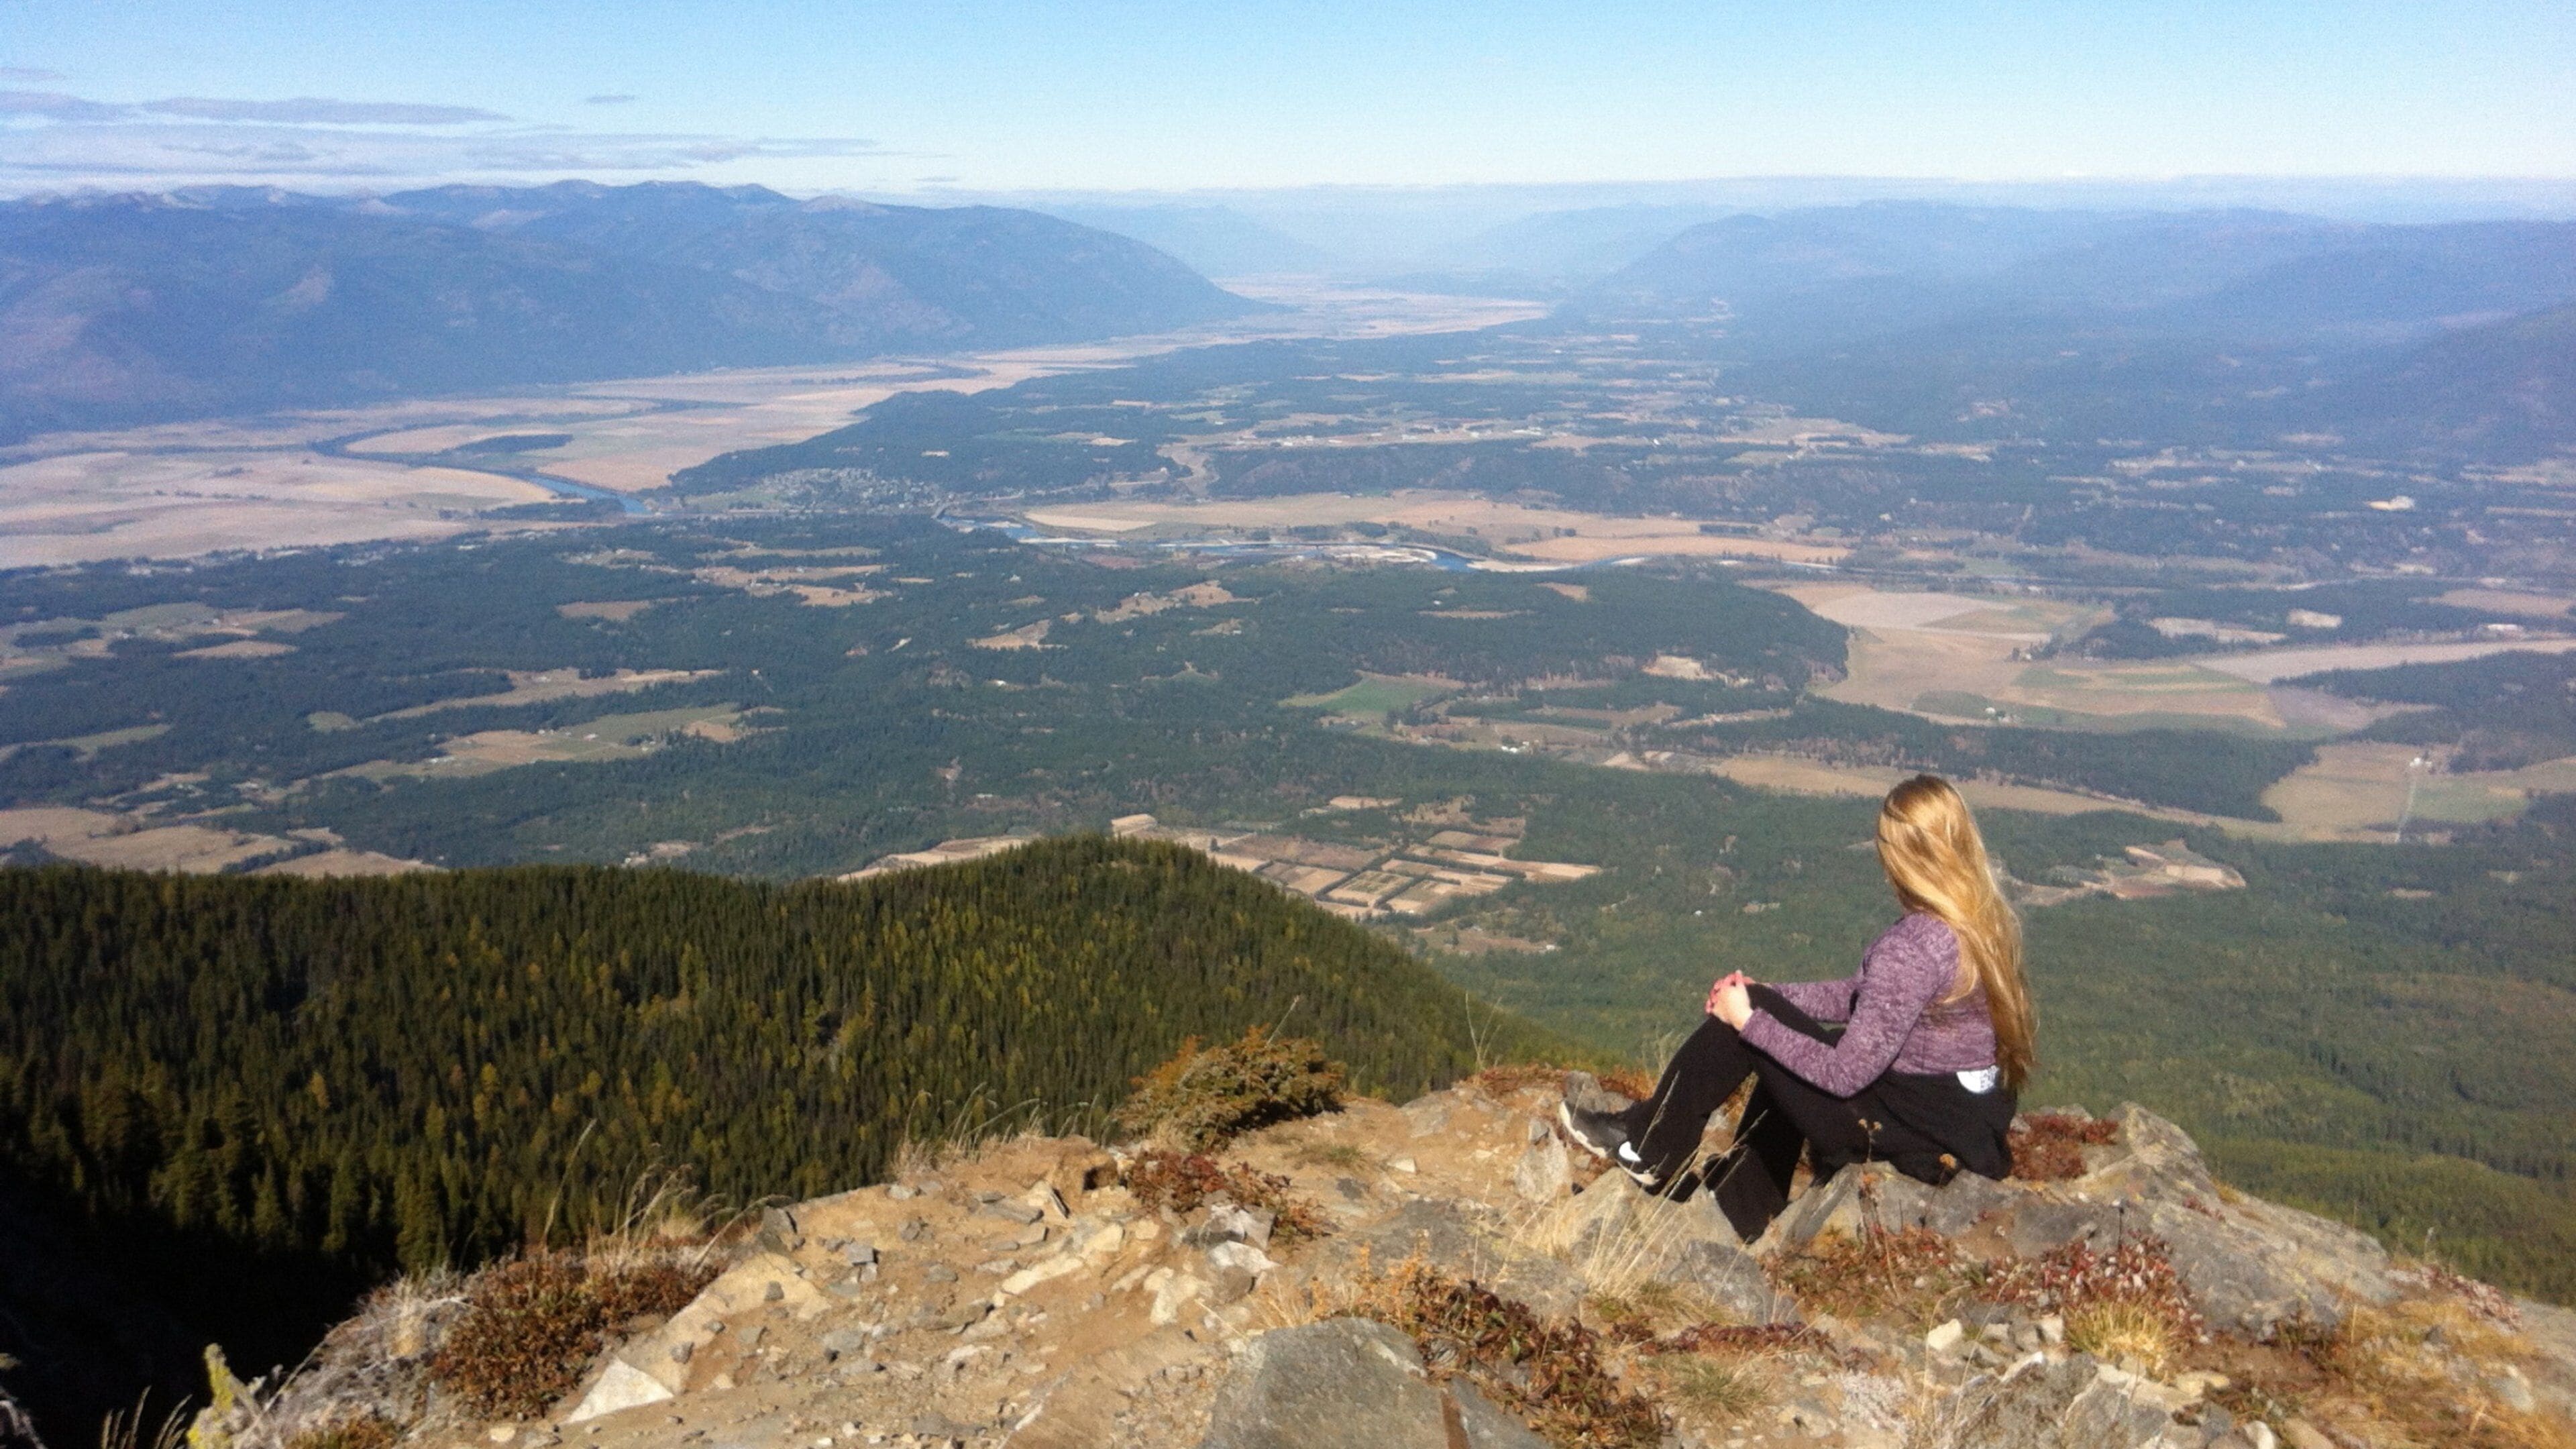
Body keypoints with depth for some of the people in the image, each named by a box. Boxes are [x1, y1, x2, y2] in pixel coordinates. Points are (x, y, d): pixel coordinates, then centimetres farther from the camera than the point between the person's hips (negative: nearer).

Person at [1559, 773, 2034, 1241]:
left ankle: (1647, 1148, 14)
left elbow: (1844, 1074, -23)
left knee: (1740, 1017, -3)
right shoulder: (1985, 920, 2)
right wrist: (1766, 996, 7)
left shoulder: (1912, 946, -26)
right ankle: (1743, 1208, 36)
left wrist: (1751, 1019, -11)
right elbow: (1866, 997, 11)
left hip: (1923, 1134, -9)